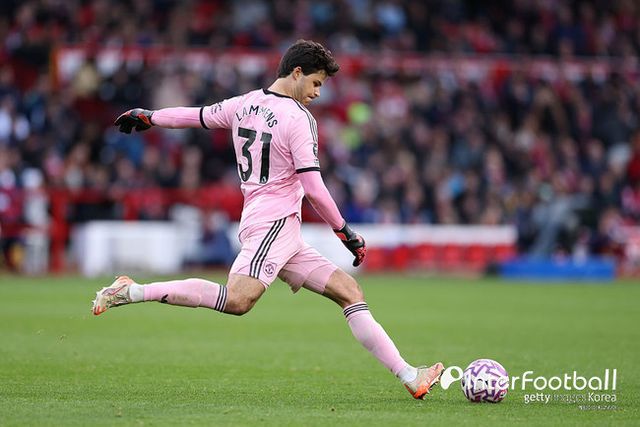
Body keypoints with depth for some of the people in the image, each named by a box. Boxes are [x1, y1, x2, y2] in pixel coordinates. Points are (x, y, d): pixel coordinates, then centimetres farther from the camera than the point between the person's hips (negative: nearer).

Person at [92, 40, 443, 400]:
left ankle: (409, 376, 1)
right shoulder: (299, 118, -9)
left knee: (350, 291, 6)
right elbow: (314, 189, -13)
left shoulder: (244, 104, 13)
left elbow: (196, 116, 26)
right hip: (274, 222, -10)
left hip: (285, 236, 10)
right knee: (238, 300, -30)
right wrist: (345, 231, -1)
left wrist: (148, 117, 43)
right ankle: (132, 292, -25)